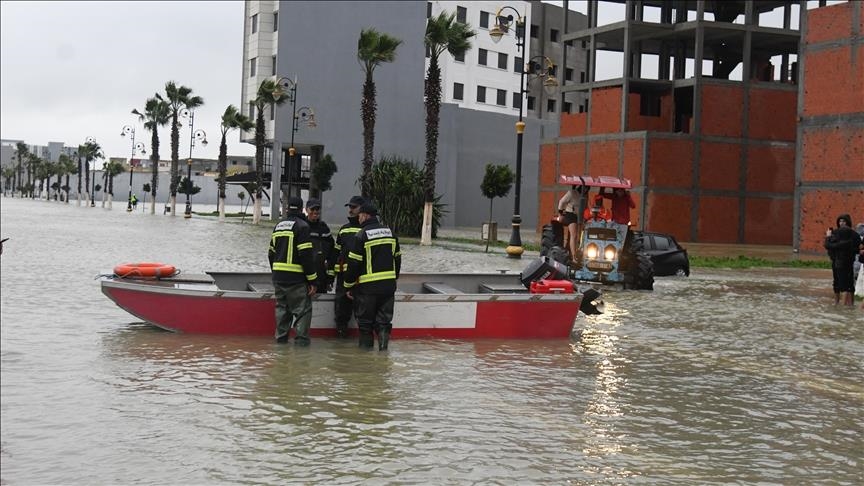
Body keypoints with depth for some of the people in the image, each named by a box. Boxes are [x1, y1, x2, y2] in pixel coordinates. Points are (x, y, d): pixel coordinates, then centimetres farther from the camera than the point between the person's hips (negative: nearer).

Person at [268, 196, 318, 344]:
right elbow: (306, 255, -15)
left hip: (278, 276, 7)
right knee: (302, 307, -1)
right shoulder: (301, 226, -10)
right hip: (296, 277, -7)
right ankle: (301, 338, -6)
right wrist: (312, 280, -12)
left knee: (282, 306, 16)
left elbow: (271, 253, 18)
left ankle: (281, 336, 16)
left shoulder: (278, 226, 14)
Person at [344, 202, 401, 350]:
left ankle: (366, 344, 12)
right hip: (389, 285, 5)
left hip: (368, 286, -5)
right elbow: (397, 259, 15)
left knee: (365, 319, 8)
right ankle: (383, 342, -5)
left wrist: (349, 285, -1)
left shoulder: (362, 235, -10)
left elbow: (354, 263, -10)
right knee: (384, 318, 9)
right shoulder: (390, 233, 8)